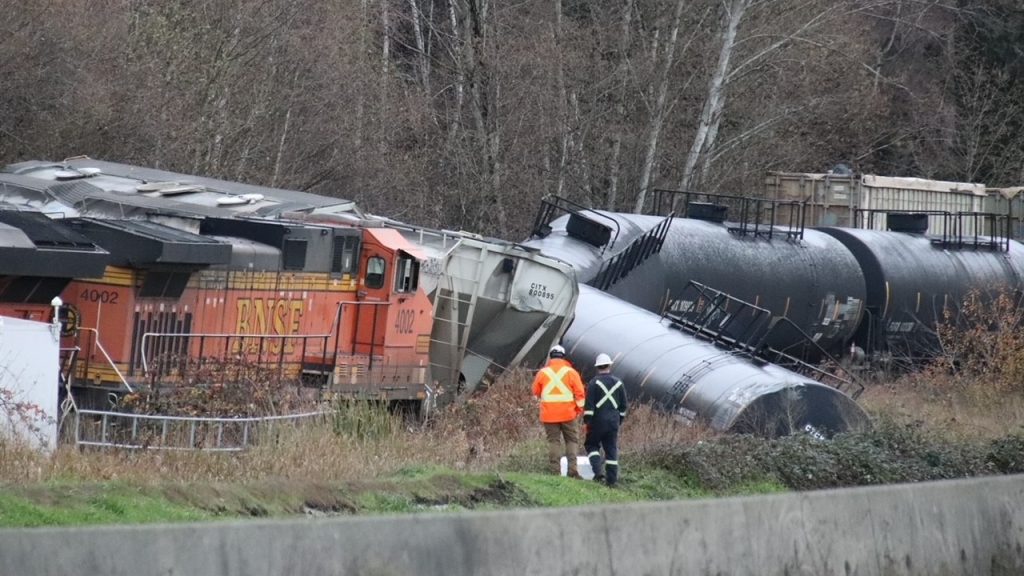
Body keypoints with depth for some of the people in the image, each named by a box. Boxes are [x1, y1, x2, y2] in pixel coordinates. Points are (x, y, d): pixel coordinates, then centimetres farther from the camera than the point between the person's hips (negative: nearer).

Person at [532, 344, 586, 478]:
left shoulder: (543, 372, 3)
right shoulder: (571, 372, 0)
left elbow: (536, 393, 13)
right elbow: (579, 393, -1)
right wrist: (579, 409, 10)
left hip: (548, 415, 1)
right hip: (567, 413, -1)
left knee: (553, 441, 5)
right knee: (572, 440, 6)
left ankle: (556, 471, -2)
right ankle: (572, 468, -7)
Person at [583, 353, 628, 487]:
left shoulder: (594, 383, -7)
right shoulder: (618, 383, 8)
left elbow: (589, 405, -10)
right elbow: (623, 405, 13)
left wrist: (586, 421, -6)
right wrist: (619, 420, 22)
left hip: (597, 421, -4)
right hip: (613, 422, 4)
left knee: (591, 445, 12)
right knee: (612, 449, 7)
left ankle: (598, 471, -6)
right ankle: (611, 479, 6)